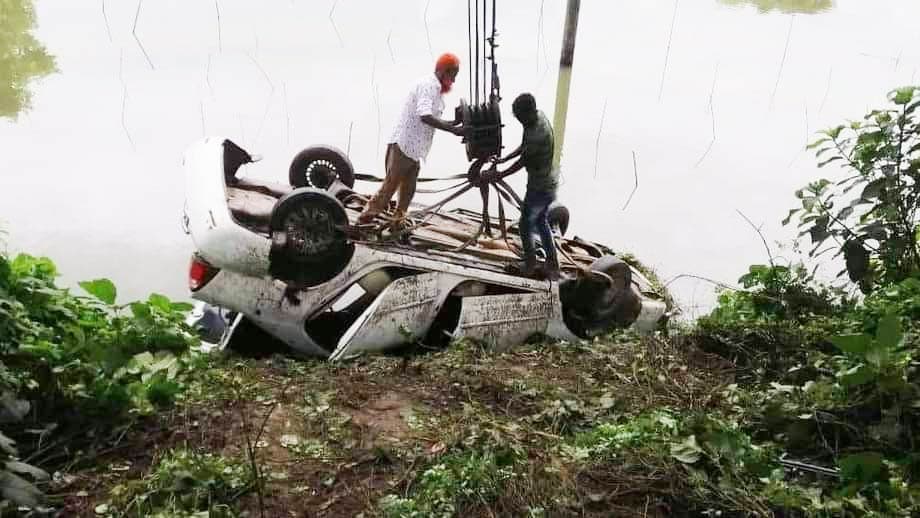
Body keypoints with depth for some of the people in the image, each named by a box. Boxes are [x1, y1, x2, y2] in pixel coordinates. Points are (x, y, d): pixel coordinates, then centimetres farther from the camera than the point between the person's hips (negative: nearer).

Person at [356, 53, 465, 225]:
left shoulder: (436, 89, 20)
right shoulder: (428, 85, -11)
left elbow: (432, 121, 25)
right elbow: (424, 116, -25)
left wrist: (455, 122, 13)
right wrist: (452, 130, -25)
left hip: (414, 149, 10)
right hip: (403, 146, -10)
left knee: (408, 191, 11)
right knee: (389, 187, -8)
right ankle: (363, 221, -4)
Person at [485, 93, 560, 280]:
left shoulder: (539, 134, -33)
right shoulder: (537, 115, -3)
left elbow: (522, 162, -20)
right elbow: (524, 146, 12)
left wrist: (497, 176, -9)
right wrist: (503, 159, 7)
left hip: (540, 187, -10)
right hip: (548, 182, 10)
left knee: (526, 224, 11)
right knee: (541, 222, 22)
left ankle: (530, 264, 29)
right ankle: (552, 266, 28)